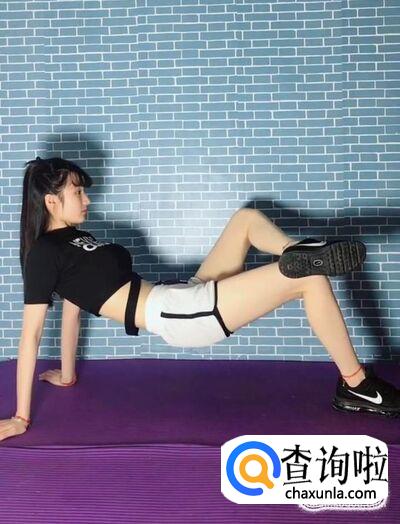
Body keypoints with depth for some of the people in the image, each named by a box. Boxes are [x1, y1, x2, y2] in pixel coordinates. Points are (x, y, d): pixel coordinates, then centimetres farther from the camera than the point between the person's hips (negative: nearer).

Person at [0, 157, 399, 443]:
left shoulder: (74, 239, 18)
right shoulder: (43, 253, -7)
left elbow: (73, 306, 23)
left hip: (182, 296, 10)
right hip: (174, 316, -10)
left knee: (246, 218, 18)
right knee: (310, 281, -13)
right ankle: (356, 387, -1)